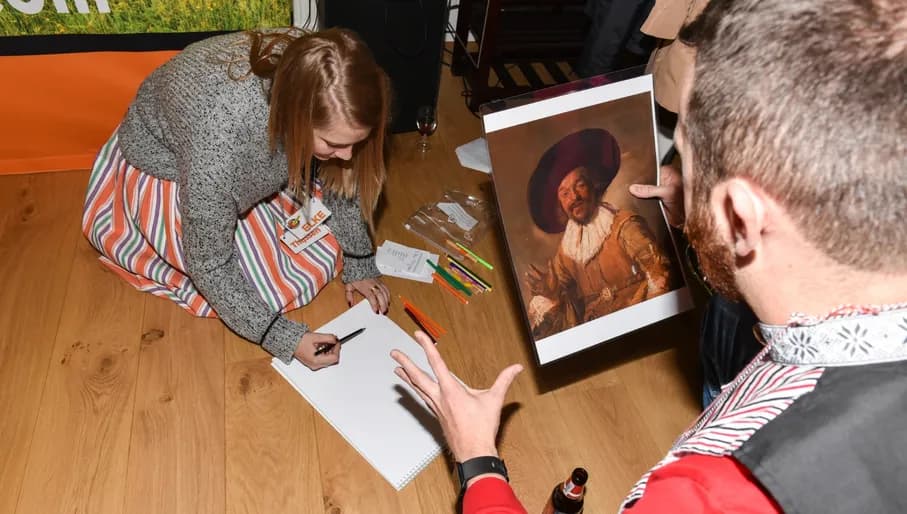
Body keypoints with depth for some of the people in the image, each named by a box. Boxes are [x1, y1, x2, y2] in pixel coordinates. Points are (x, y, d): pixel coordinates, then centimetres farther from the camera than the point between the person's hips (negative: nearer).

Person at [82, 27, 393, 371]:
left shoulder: (311, 90, -29)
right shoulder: (222, 131, -43)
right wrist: (282, 338, -28)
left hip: (251, 165, 5)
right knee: (278, 283, -11)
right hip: (166, 172, -4)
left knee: (325, 254, 0)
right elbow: (209, 263, -29)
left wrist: (358, 265, -9)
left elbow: (342, 176, -9)